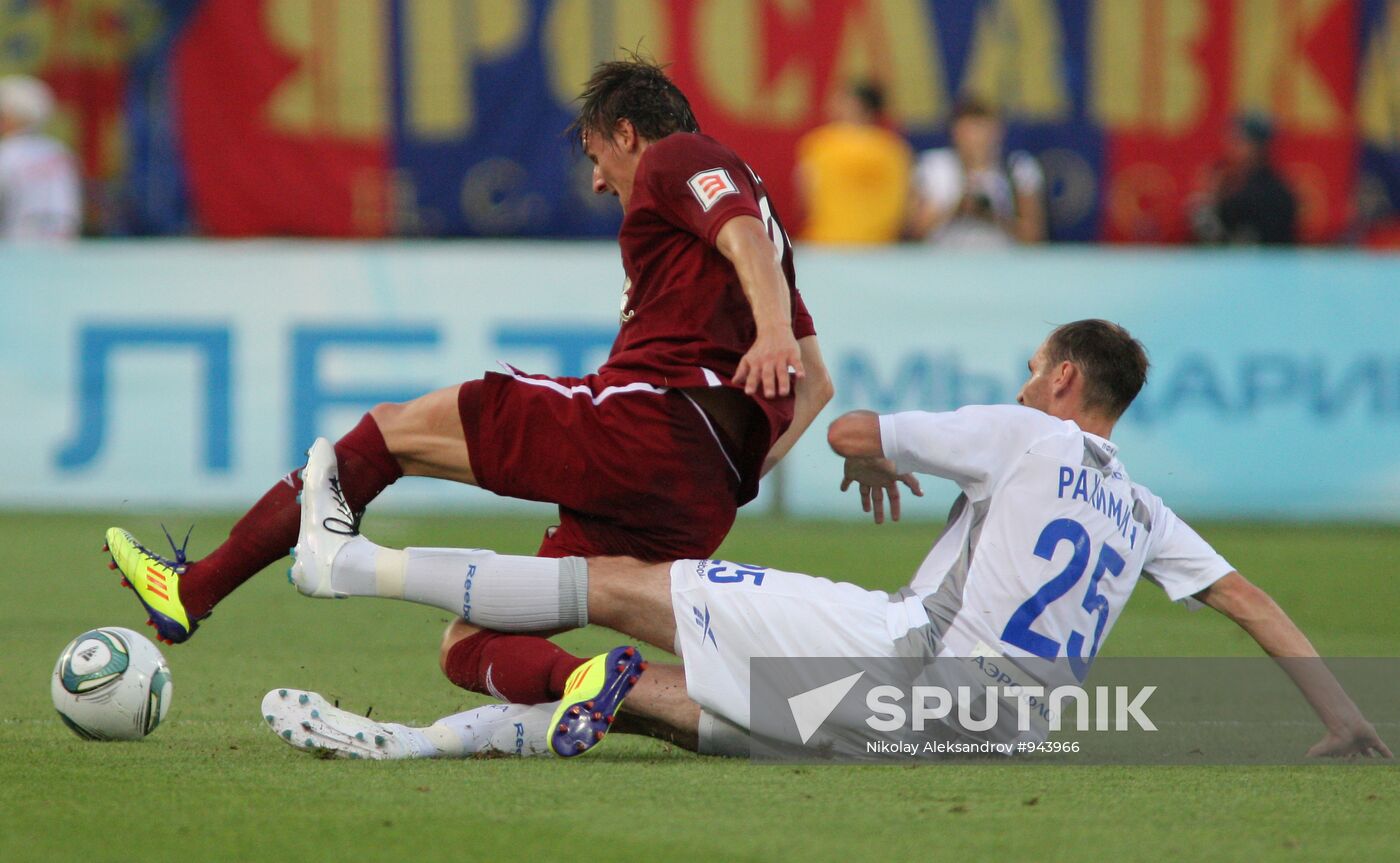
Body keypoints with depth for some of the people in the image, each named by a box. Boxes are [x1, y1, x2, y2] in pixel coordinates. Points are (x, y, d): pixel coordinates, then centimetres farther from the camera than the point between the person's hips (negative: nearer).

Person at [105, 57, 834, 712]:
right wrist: (740, 472, 20)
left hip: (644, 420, -9)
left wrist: (772, 331, -35)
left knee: (391, 431, 5)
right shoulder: (735, 196, 36)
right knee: (468, 649, 7)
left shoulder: (678, 161, 8)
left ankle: (192, 591, -3)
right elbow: (814, 384, 34)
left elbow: (745, 236, -15)